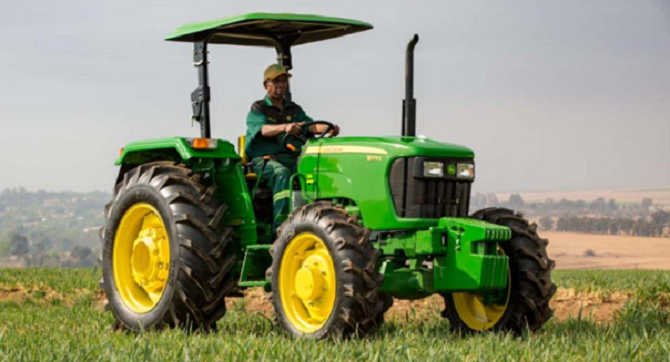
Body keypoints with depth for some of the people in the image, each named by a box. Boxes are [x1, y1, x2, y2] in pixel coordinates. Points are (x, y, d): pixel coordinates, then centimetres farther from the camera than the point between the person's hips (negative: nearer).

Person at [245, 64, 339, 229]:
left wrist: (328, 129, -21)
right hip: (263, 159, -4)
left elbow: (311, 126, 3)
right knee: (282, 172, -37)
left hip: (290, 158, 4)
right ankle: (281, 223, -42)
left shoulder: (294, 110, 21)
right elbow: (264, 129, -17)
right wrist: (285, 127, -38)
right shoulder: (258, 109, 5)